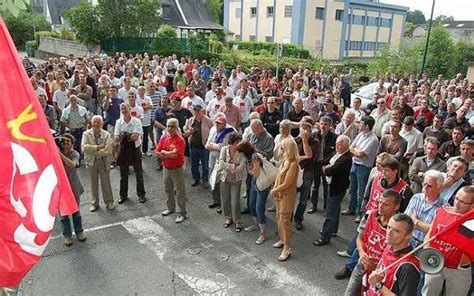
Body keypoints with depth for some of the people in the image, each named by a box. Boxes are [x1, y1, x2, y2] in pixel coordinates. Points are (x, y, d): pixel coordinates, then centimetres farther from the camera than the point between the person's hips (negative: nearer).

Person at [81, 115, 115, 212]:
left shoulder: (106, 134, -5)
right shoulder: (86, 134, -2)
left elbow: (107, 149, -16)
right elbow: (84, 147, -18)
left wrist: (93, 151, -18)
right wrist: (98, 147, -22)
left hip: (104, 161, -1)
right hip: (91, 161, 1)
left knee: (106, 182, 8)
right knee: (93, 182, 12)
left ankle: (109, 202, 21)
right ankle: (94, 203, 25)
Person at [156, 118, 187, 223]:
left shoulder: (180, 140, -17)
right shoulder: (164, 138, 2)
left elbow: (175, 154, -27)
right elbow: (157, 153, -2)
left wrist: (164, 152, -12)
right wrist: (170, 154, -15)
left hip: (177, 169, -7)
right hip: (166, 168, 7)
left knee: (180, 192, 2)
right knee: (168, 190, 22)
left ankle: (181, 213, 12)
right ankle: (170, 208, 41)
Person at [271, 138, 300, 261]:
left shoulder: (293, 164, -25)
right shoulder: (285, 160, 1)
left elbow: (286, 184, -23)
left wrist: (274, 191, -11)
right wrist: (274, 190, -3)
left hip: (287, 196, -9)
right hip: (279, 195, 9)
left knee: (285, 221, 0)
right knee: (279, 219, 21)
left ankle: (287, 249, 13)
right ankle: (282, 240, 40)